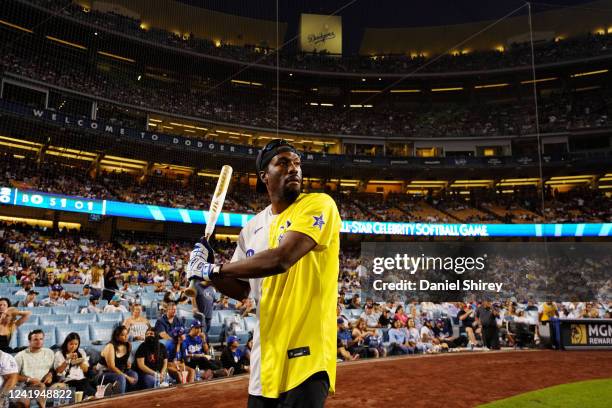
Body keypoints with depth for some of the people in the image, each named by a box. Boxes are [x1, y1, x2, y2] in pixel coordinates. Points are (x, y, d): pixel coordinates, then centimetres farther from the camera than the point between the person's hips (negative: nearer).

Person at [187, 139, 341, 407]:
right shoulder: (253, 227, 10)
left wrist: (213, 269, -14)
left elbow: (281, 259, -25)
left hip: (306, 356, -6)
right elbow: (241, 290, 17)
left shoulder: (319, 204, -10)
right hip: (265, 357, 7)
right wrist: (210, 272, -3)